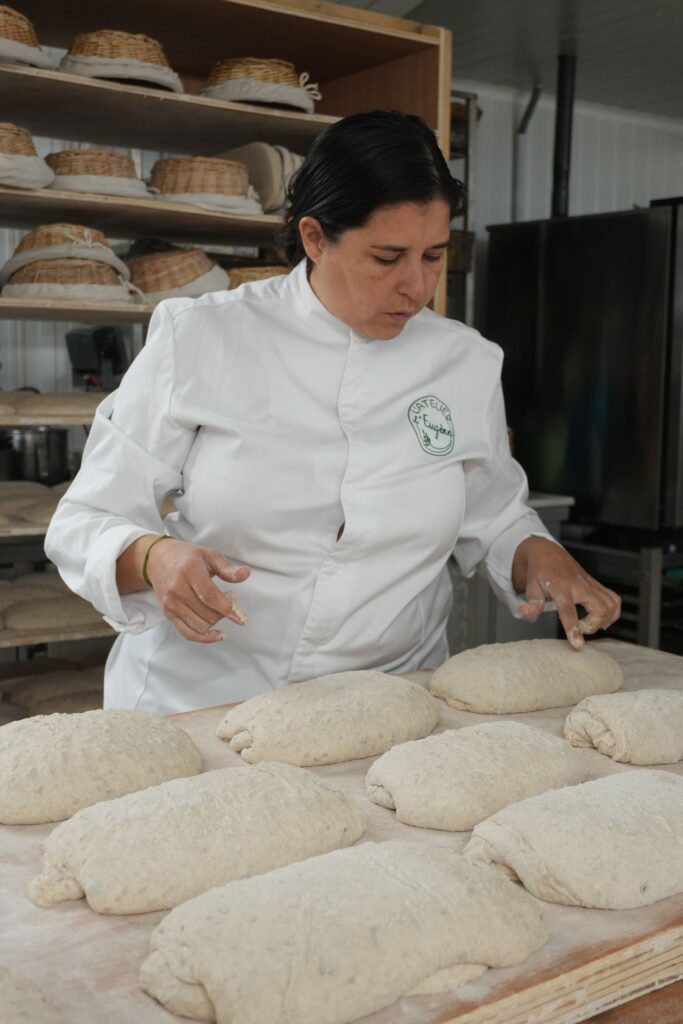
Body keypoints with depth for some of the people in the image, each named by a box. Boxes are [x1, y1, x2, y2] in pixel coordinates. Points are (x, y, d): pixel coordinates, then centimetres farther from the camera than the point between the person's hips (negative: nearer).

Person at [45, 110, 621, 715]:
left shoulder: (467, 364, 4)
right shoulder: (199, 340, -4)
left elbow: (493, 522, 17)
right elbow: (86, 526, -2)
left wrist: (540, 555, -4)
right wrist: (155, 557, -22)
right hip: (198, 704, -2)